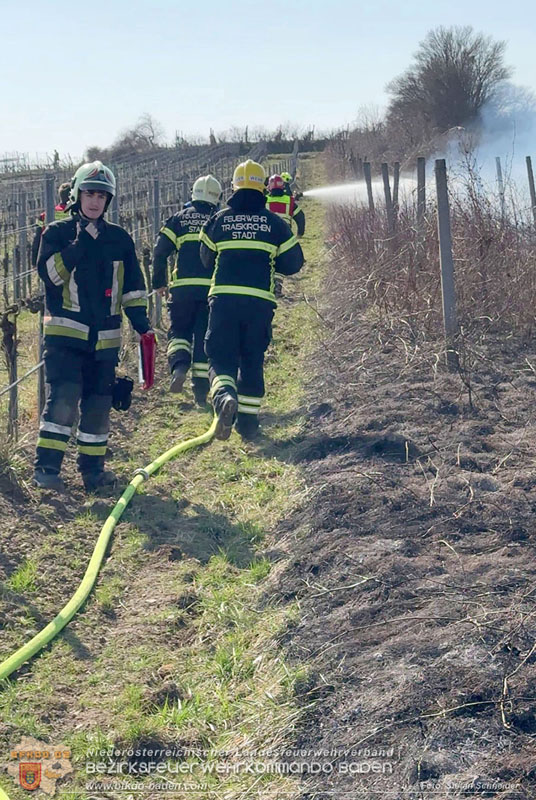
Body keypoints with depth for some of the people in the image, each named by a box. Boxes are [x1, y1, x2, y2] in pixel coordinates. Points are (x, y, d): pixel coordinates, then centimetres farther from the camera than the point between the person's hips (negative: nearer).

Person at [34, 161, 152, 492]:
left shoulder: (120, 238, 11)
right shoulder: (57, 232, 2)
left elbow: (133, 287, 14)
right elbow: (49, 273, -14)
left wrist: (142, 324, 6)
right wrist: (80, 244, -18)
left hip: (105, 337, 4)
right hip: (65, 331, -4)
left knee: (99, 402, 7)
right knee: (63, 395, -17)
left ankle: (92, 467, 18)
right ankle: (47, 466, -11)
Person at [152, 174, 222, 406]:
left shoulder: (179, 219, 8)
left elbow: (160, 251, 2)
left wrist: (159, 282, 11)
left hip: (183, 287, 0)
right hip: (213, 288, 0)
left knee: (178, 331, 11)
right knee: (204, 336, 7)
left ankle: (179, 365, -19)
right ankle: (201, 390, 5)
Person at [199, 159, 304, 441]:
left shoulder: (217, 220, 5)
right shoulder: (275, 223, 3)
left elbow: (207, 260, 16)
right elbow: (293, 264, 8)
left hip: (223, 298, 0)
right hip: (260, 301, 1)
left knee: (221, 357, 3)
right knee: (252, 361, 13)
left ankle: (224, 396, -27)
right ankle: (248, 421, 15)